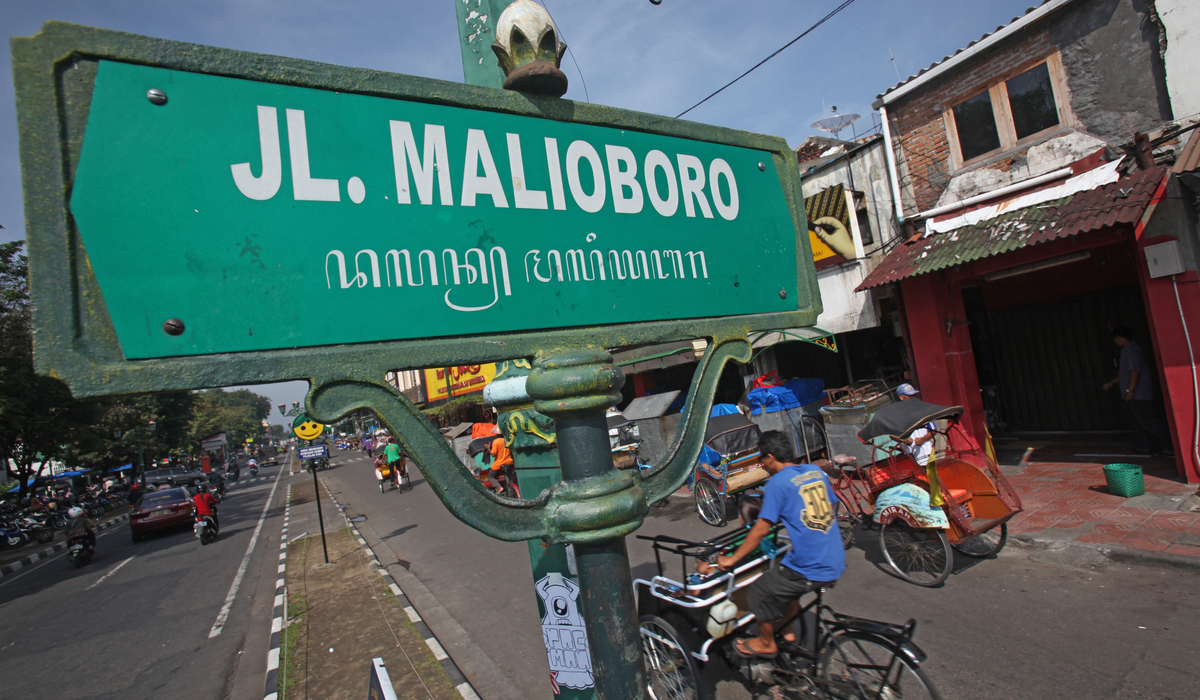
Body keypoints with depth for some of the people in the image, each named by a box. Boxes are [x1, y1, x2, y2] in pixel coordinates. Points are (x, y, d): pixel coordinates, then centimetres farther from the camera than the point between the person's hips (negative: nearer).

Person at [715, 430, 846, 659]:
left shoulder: (778, 482, -14)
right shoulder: (816, 471, 6)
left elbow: (761, 530, -13)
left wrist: (732, 559, -2)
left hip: (809, 570, -8)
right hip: (836, 565, 8)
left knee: (758, 593, 12)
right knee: (787, 583, 32)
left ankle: (766, 643, 30)